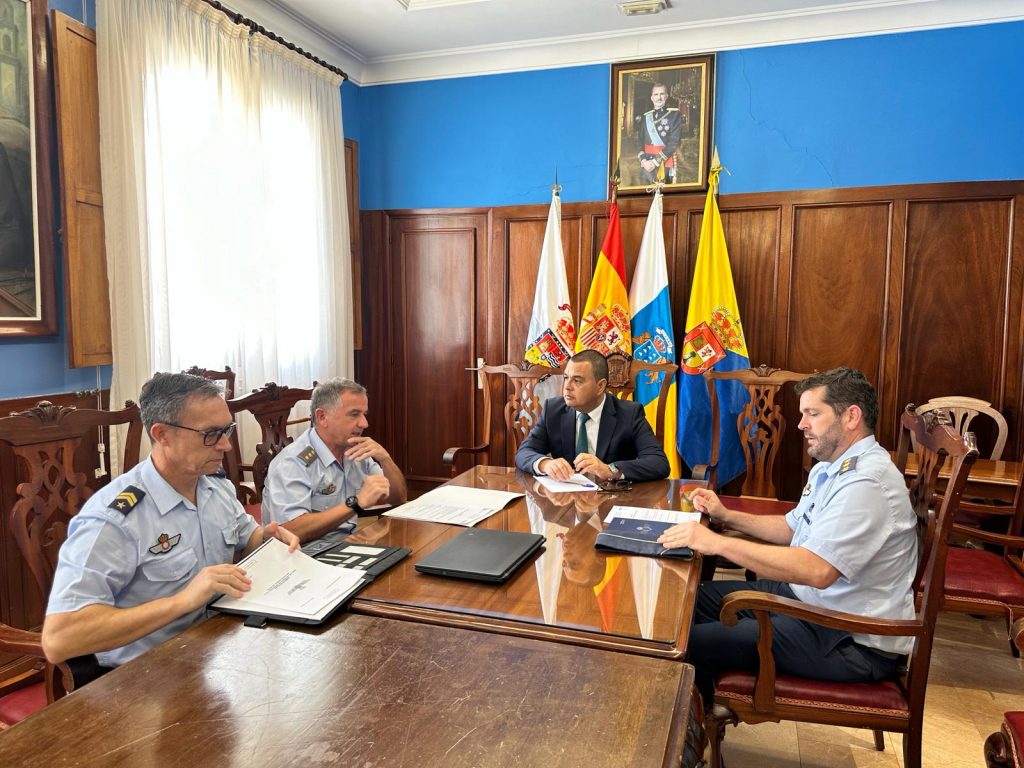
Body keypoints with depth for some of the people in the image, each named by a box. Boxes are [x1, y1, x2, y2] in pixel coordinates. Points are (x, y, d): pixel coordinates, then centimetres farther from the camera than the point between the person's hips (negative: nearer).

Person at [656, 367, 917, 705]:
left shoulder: (865, 483, -25)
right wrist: (727, 516, 7)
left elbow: (816, 570, -35)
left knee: (691, 644, -14)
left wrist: (718, 543, -33)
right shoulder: (831, 467, 10)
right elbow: (792, 527, 20)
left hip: (851, 641, -10)